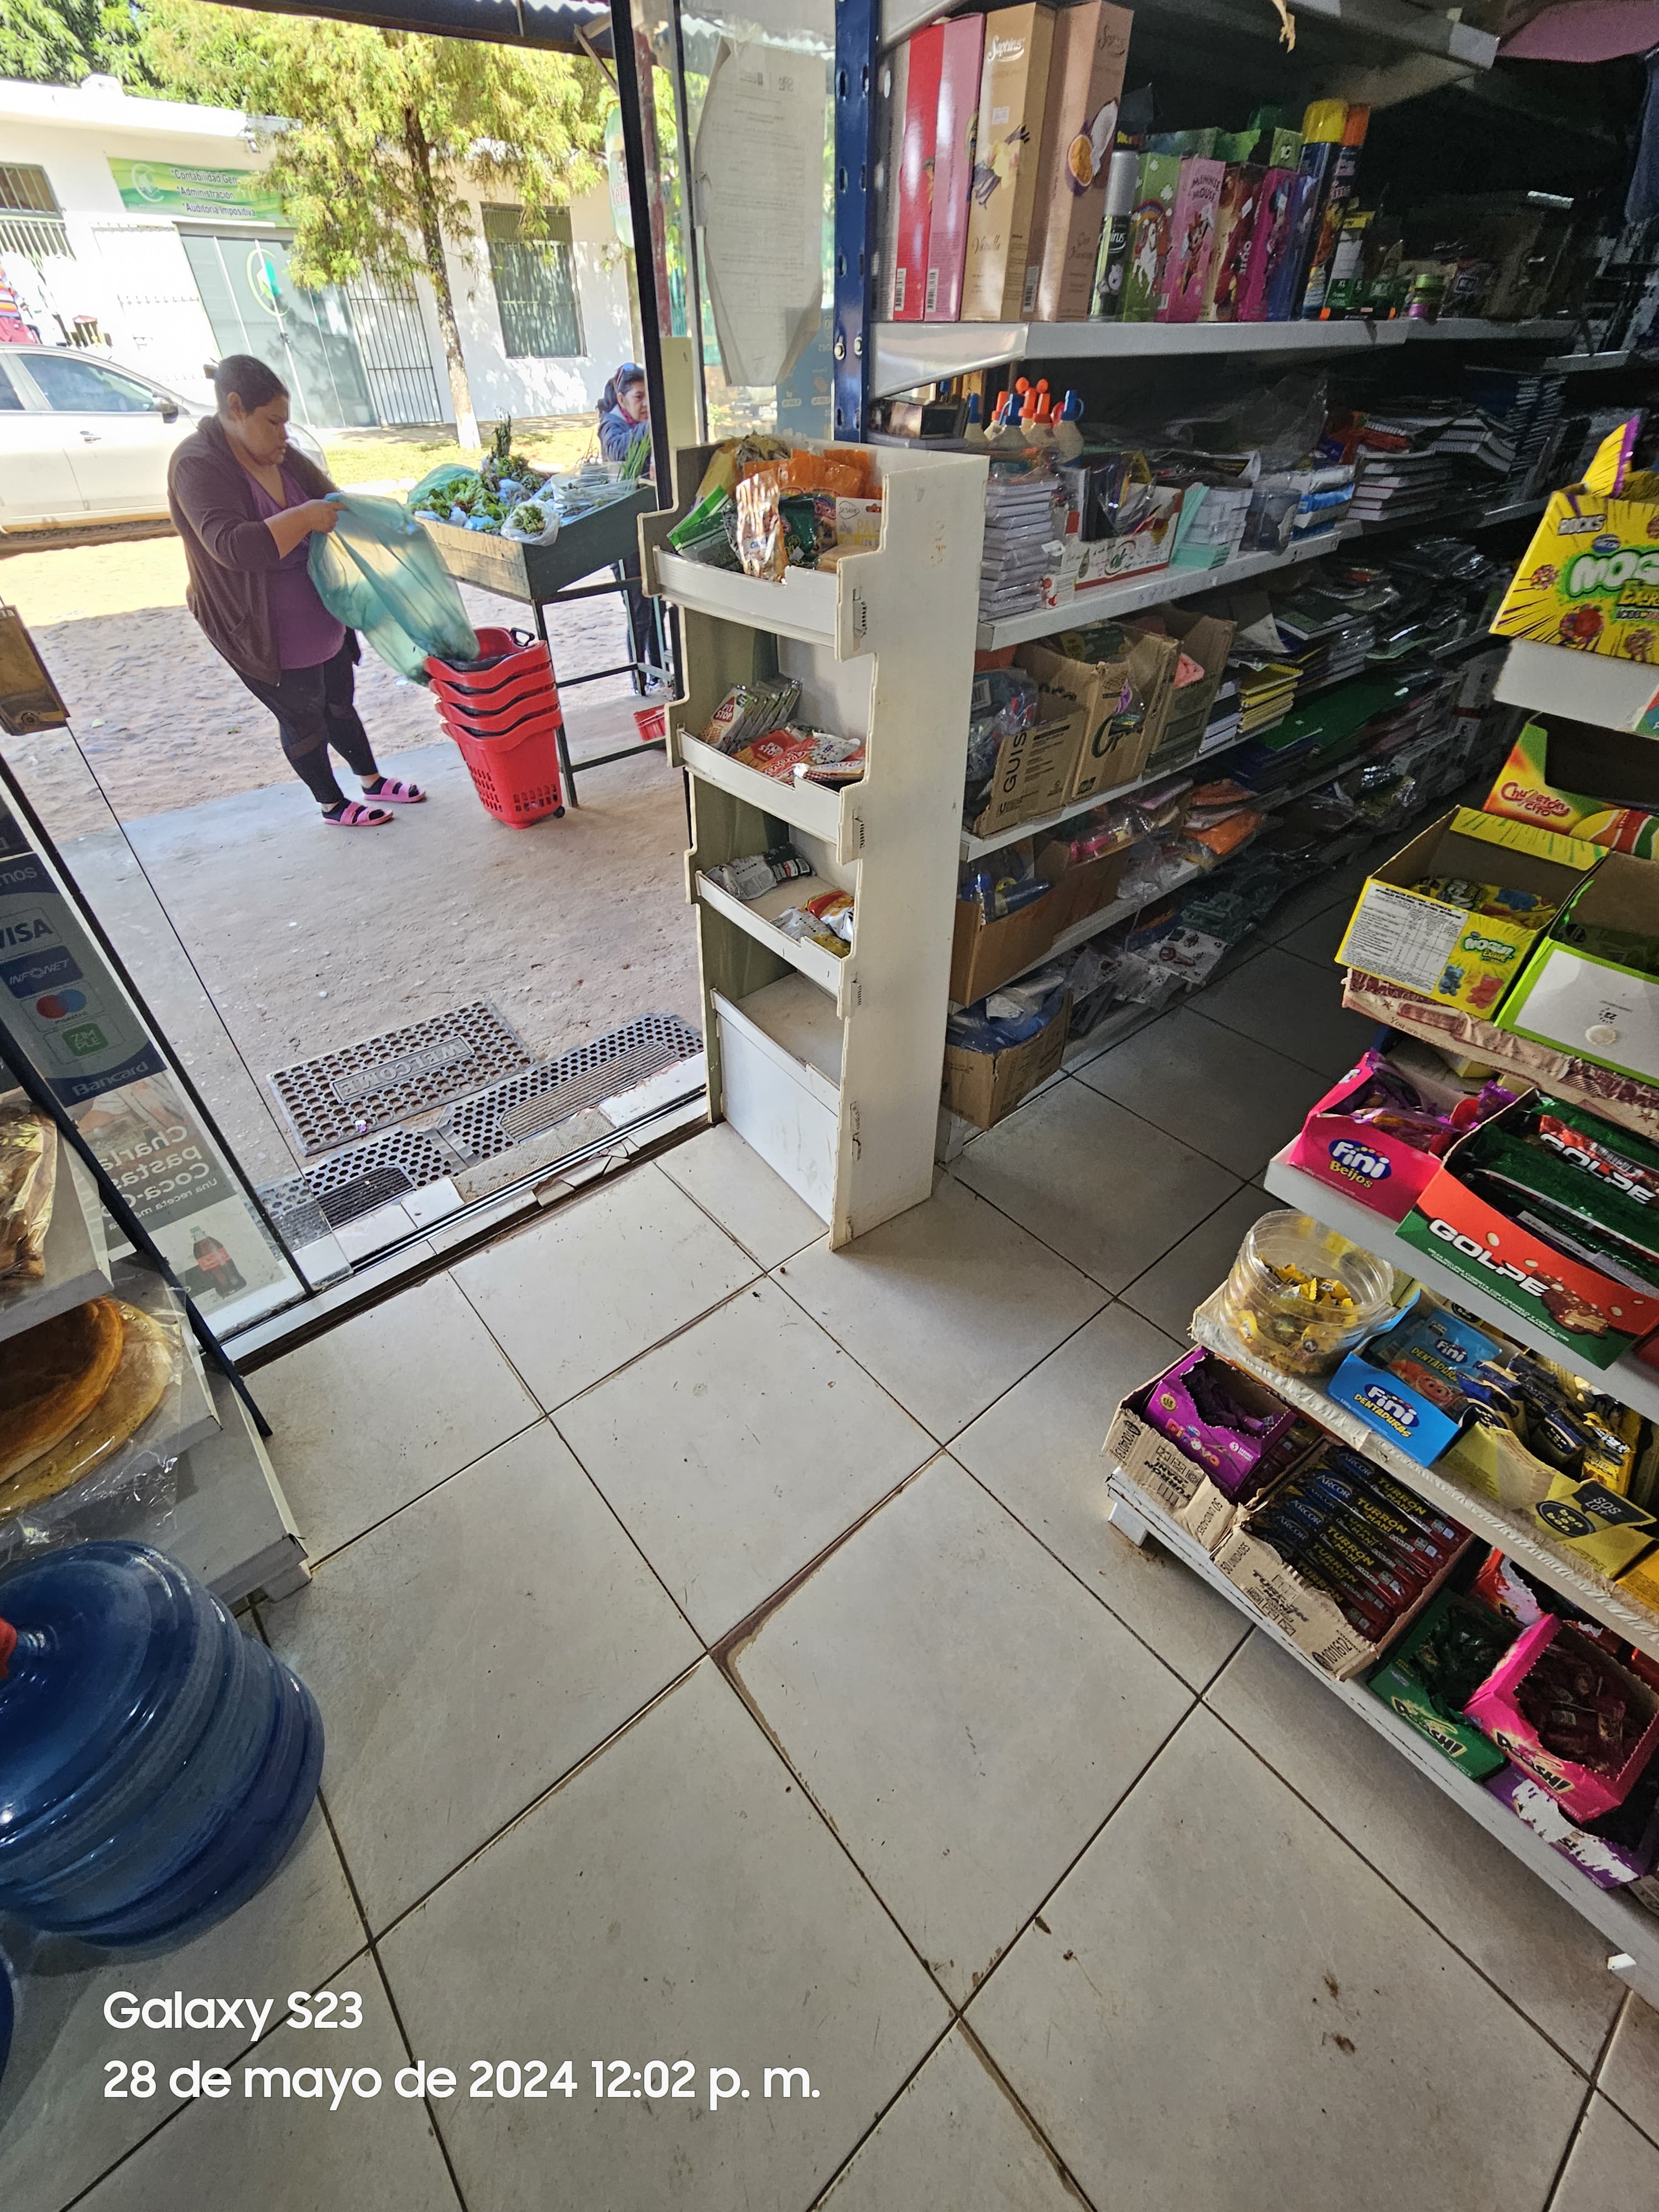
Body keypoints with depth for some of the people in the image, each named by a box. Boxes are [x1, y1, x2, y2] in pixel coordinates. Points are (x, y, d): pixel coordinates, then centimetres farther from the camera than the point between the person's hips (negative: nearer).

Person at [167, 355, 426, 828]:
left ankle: (372, 781, 38)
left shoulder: (280, 454, 2)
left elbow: (332, 500, 13)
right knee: (303, 718, 7)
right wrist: (306, 517, -31)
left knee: (339, 701, 20)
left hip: (319, 618, 7)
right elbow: (231, 545, -32)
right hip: (265, 636, -7)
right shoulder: (198, 465, -20)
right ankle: (332, 804, 24)